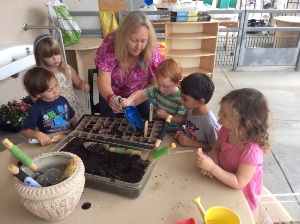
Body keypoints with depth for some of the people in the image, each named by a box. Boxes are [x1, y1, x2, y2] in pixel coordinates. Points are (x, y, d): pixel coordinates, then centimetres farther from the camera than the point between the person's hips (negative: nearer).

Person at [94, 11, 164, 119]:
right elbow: (103, 81, -22)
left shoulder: (151, 50, -20)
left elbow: (154, 84, -10)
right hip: (114, 95, 0)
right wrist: (110, 97, -46)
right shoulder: (110, 44, -23)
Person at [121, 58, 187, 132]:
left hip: (170, 132, -4)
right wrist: (129, 100, -13)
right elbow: (141, 92, 3)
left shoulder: (181, 99, -19)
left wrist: (167, 116, -24)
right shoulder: (157, 90, -3)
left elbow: (182, 120, -16)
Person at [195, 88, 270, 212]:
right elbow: (216, 149, 3)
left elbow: (239, 183, -27)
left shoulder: (251, 150, -34)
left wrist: (212, 167, -34)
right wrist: (213, 163, -18)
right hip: (224, 184, 6)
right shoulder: (226, 131, -15)